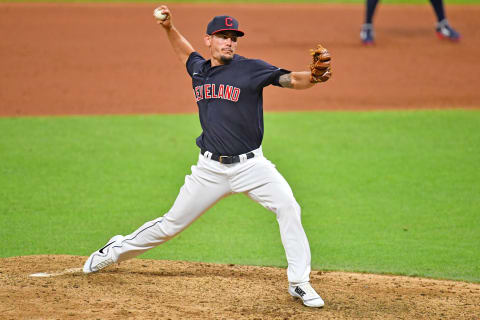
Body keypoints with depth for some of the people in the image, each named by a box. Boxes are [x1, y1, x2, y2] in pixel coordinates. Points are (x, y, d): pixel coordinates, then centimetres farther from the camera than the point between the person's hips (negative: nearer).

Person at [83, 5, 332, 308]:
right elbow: (186, 52, 31)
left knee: (288, 207, -24)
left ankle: (299, 283, -16)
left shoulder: (251, 69, -8)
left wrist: (314, 77, -44)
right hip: (211, 168, 3)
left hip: (250, 165, -3)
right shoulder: (198, 69, 6)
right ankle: (118, 249, 34)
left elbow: (289, 79, -24)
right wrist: (169, 27, 16)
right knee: (172, 223, 10)